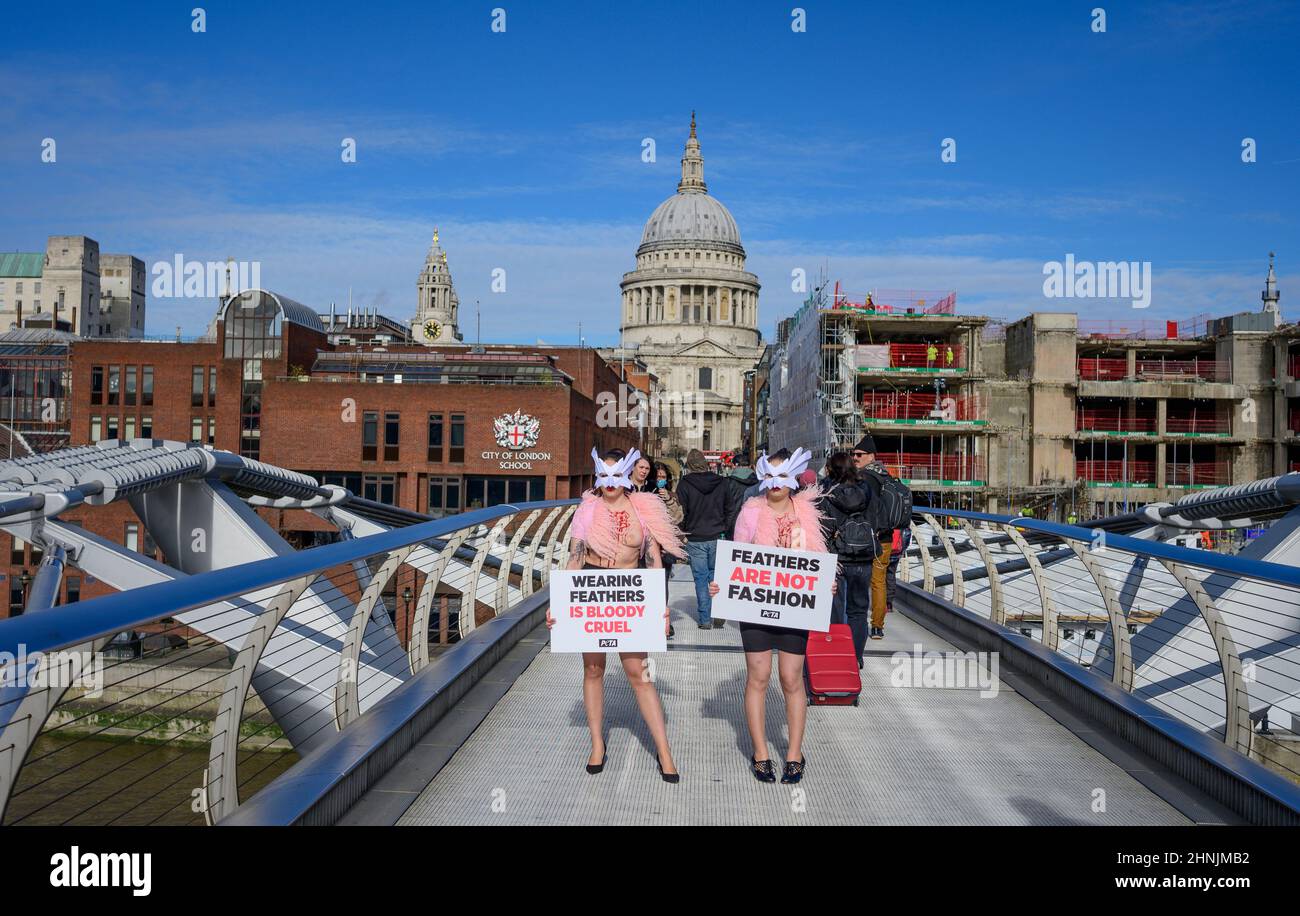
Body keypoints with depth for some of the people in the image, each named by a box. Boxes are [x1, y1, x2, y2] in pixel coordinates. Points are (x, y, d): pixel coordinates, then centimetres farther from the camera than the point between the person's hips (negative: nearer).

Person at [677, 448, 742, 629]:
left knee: (701, 579, 5)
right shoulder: (722, 483, 0)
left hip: (695, 539, -2)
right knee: (716, 576, 14)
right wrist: (725, 529, 13)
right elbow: (731, 508, 5)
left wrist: (684, 531, 7)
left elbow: (681, 512, -7)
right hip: (717, 538, 3)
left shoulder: (685, 484, -9)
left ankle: (705, 619, 7)